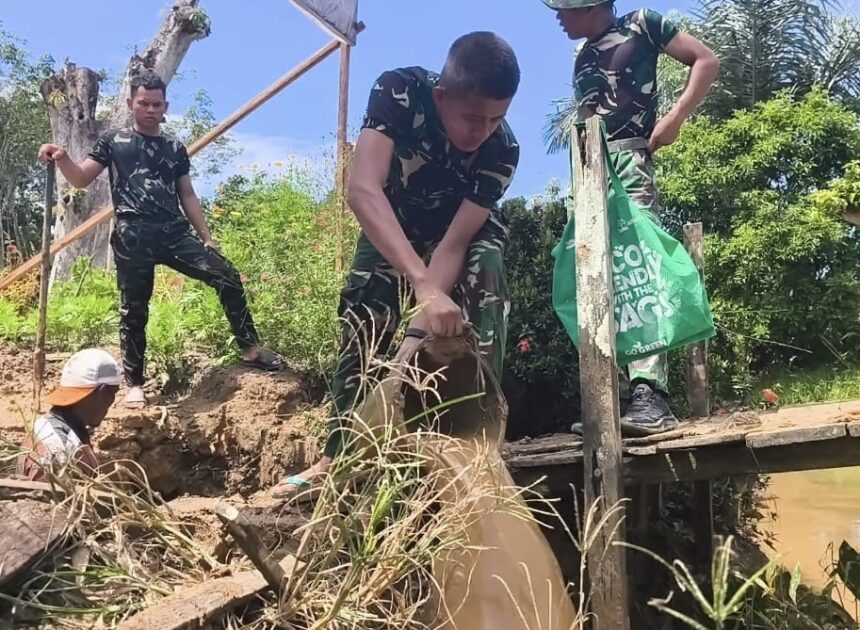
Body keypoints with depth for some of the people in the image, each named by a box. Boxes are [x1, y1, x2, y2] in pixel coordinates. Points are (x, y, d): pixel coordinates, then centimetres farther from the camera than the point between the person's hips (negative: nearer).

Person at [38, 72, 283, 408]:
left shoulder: (175, 149, 18)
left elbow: (187, 196, 19)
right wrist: (62, 159, -16)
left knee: (227, 276, -12)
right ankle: (134, 384, 14)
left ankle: (250, 348, -4)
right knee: (134, 310, 2)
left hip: (174, 233, 3)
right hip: (133, 237, -2)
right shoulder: (114, 140, 10)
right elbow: (81, 179, 6)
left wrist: (206, 237, 12)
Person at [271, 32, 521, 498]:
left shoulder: (503, 150, -32)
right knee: (361, 328, -6)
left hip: (467, 228, 0)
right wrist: (424, 287, -58)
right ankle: (337, 455, 7)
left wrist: (422, 325, -43)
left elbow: (455, 243, -31)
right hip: (390, 222, 0)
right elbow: (363, 191, -47)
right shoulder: (398, 92, -36)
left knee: (485, 272, -27)